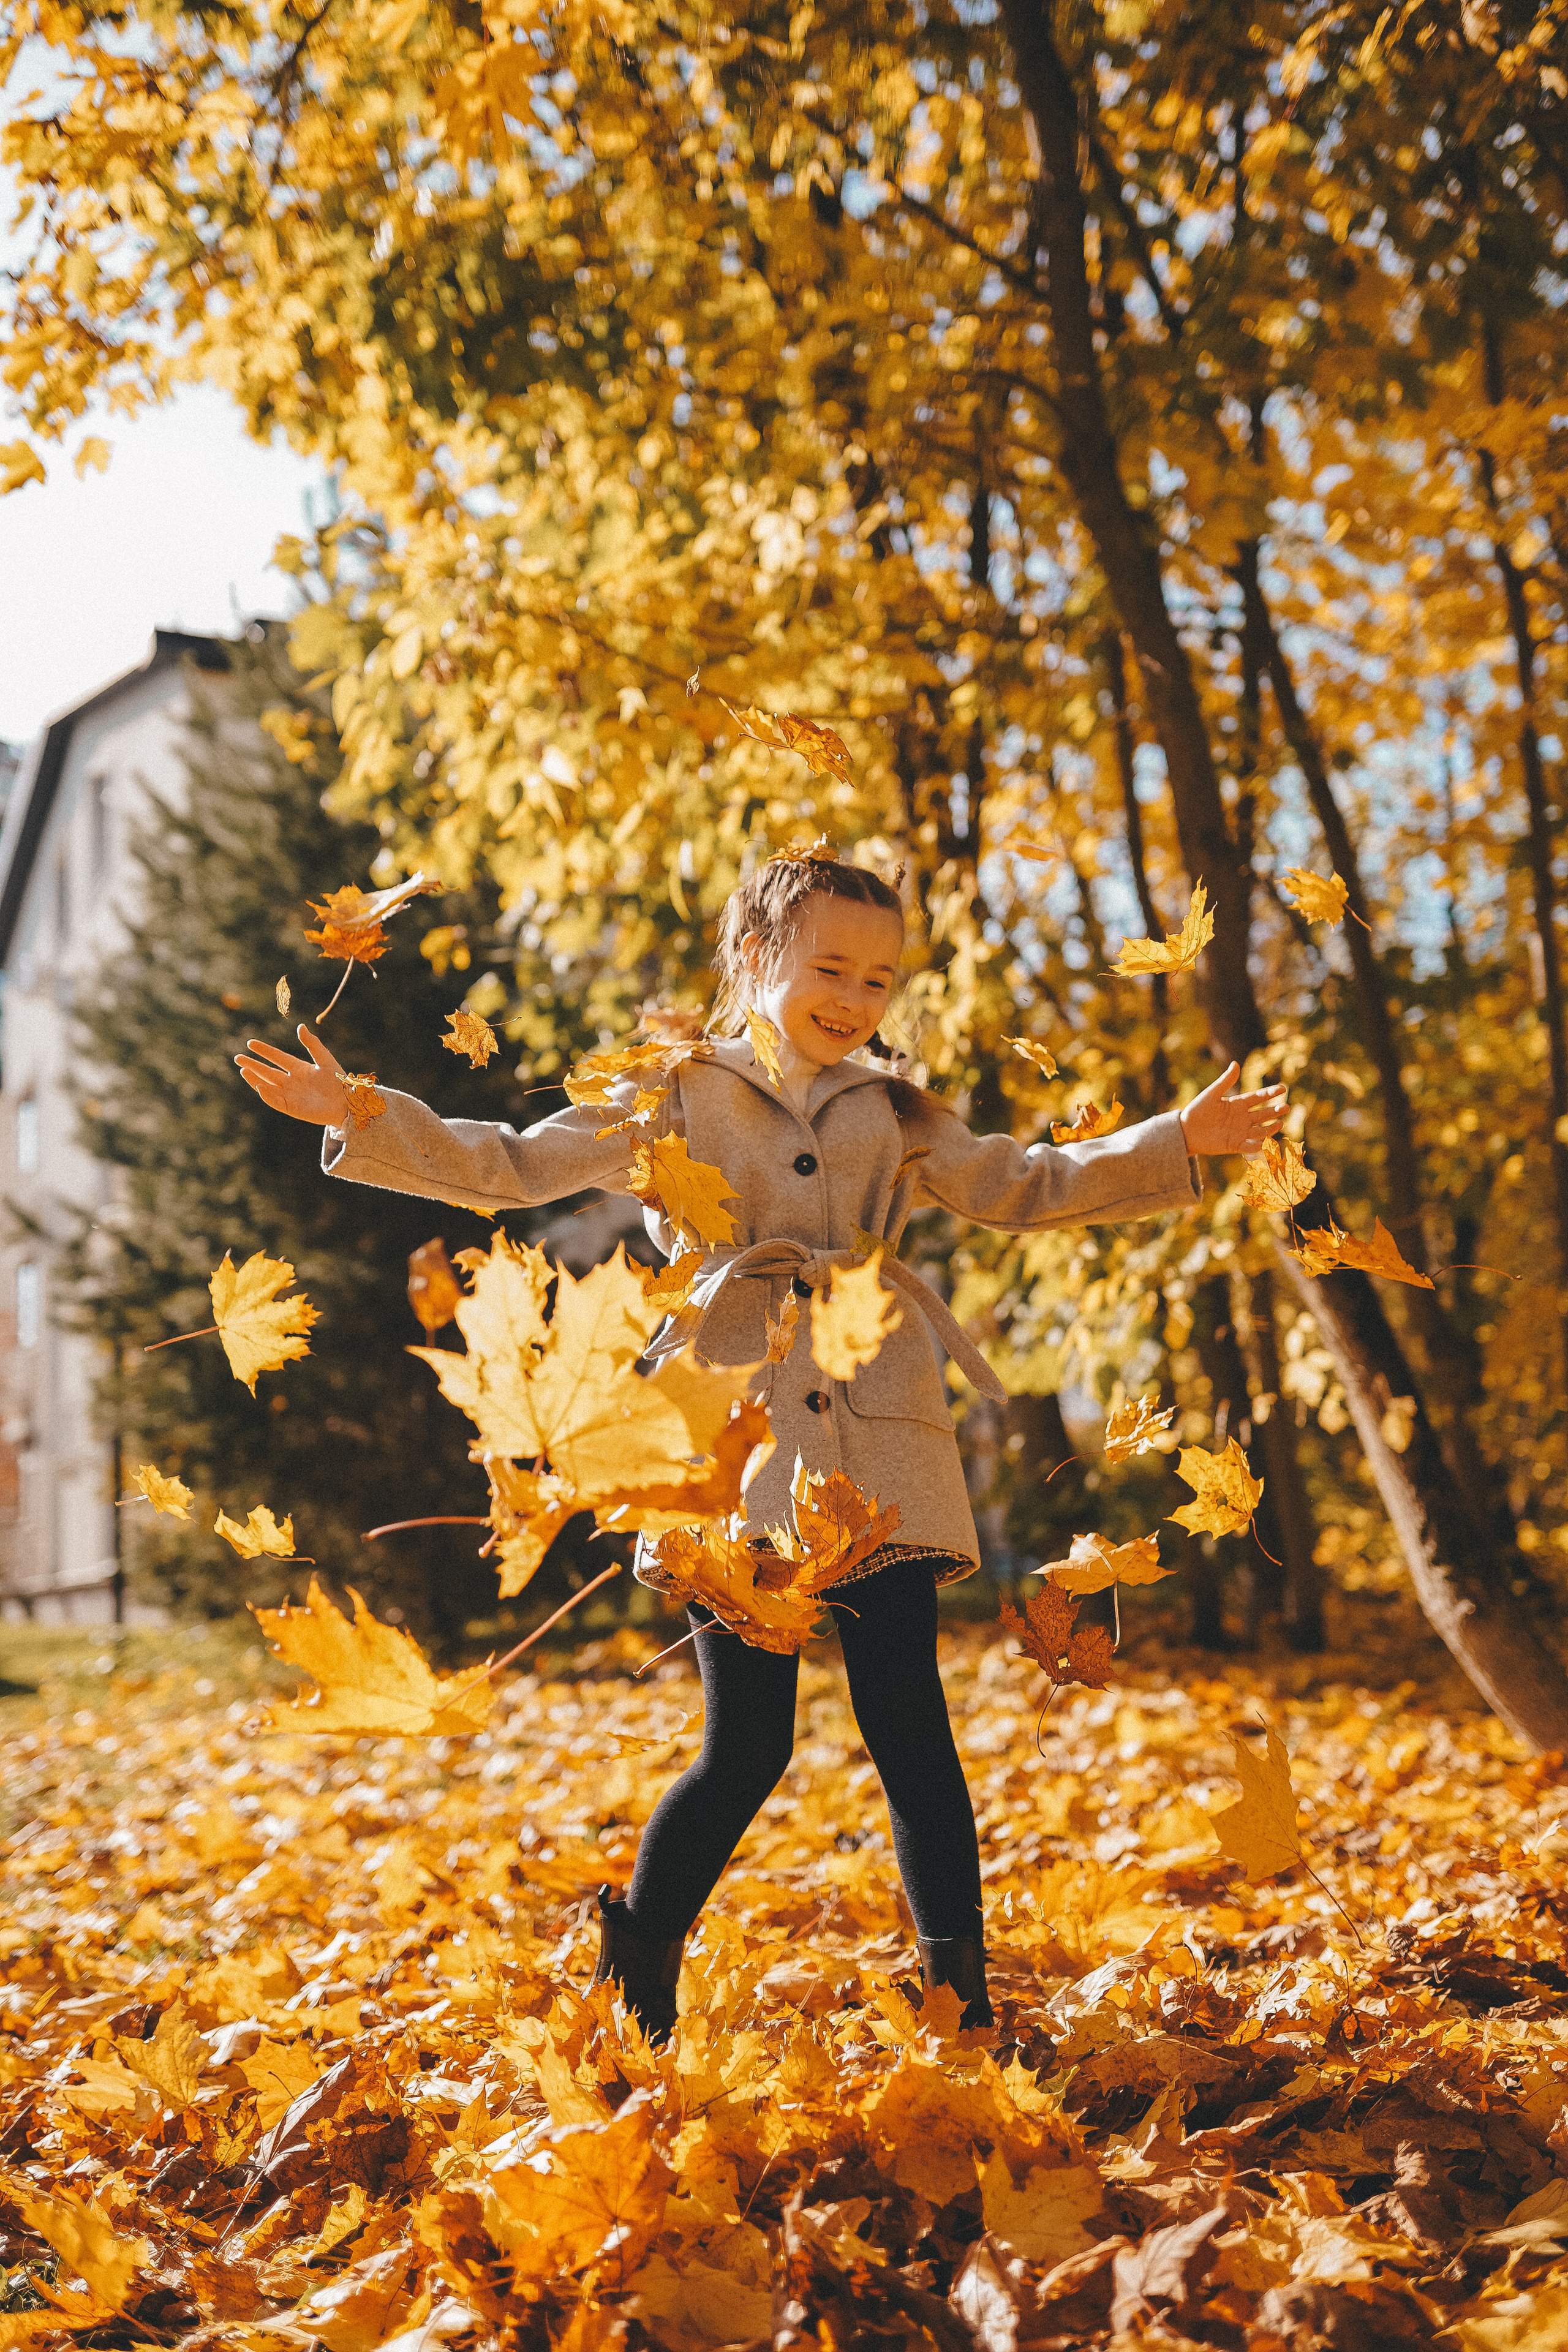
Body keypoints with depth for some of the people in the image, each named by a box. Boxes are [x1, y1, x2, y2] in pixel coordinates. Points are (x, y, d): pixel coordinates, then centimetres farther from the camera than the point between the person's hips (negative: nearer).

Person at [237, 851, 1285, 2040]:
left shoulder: (896, 1117, 18)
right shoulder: (674, 1097, 9)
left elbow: (1026, 1188, 21)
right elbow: (513, 1168, 5)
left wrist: (1177, 1142, 11)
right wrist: (360, 1116, -6)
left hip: (880, 1453, 3)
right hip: (738, 1443, -2)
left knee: (911, 1727, -1)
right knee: (747, 1750, -1)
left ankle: (964, 2000, 8)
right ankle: (630, 1992, 21)